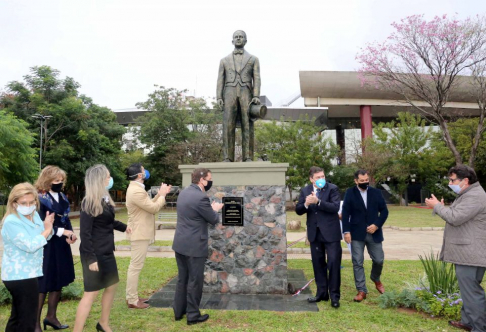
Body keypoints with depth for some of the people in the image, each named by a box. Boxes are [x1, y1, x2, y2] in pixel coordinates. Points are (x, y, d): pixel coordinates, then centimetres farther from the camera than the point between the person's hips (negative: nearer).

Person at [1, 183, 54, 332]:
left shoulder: (34, 215, 4)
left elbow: (42, 239, 13)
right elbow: (30, 245, -27)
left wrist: (48, 227, -8)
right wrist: (46, 230, -16)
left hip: (28, 274, 9)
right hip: (20, 276, -9)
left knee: (17, 317, 22)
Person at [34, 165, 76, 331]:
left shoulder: (62, 198, 8)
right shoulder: (40, 199, -14)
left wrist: (69, 234, -8)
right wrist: (63, 232, -21)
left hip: (61, 246, 7)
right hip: (46, 247, -7)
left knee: (58, 282, 16)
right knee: (43, 284, 1)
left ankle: (51, 316, 32)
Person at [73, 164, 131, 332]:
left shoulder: (105, 199, 5)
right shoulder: (89, 202, -18)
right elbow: (85, 233, -20)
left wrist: (123, 227, 30)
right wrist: (91, 258, -22)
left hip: (107, 252, 9)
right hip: (95, 254, -9)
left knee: (112, 286, 18)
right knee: (91, 293, -2)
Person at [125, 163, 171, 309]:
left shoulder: (136, 188, 12)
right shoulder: (136, 191, -23)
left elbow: (149, 204, 17)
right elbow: (154, 208, -20)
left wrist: (159, 195, 8)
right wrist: (162, 195, -6)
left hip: (139, 232, 11)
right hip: (140, 234, -11)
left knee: (135, 266, 17)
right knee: (136, 267, -2)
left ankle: (132, 296, 27)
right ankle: (132, 300, 7)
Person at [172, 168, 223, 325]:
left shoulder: (183, 193, 6)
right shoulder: (201, 197, -21)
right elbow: (214, 220, -10)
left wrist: (210, 208, 15)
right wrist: (215, 209, 9)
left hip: (180, 244, 9)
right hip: (194, 246, -8)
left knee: (182, 279, 19)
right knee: (195, 281, 5)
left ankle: (178, 311, 29)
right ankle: (193, 315, 17)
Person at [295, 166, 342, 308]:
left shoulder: (333, 188, -7)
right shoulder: (305, 190, 4)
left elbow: (335, 207, -20)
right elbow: (298, 210, 1)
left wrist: (318, 201, -29)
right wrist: (306, 204, -20)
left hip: (330, 233, -4)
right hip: (314, 233, 4)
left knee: (333, 263, -2)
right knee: (318, 264, 12)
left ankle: (334, 296, 10)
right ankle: (322, 293, 26)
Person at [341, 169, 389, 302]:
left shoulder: (376, 192, 4)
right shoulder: (350, 193, -2)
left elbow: (384, 210, 5)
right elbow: (345, 213, -4)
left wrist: (377, 225, -9)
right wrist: (346, 231, -11)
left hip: (374, 233, 2)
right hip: (357, 233, -2)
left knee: (379, 260, 9)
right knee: (357, 262, -1)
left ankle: (376, 279, 39)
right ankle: (361, 290, 9)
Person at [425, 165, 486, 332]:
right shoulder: (467, 194, 18)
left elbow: (455, 218, -24)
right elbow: (458, 217, 21)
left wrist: (437, 206, -10)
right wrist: (442, 208, 6)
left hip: (470, 254, -11)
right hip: (465, 252, 11)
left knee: (472, 291, -4)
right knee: (467, 290, 19)